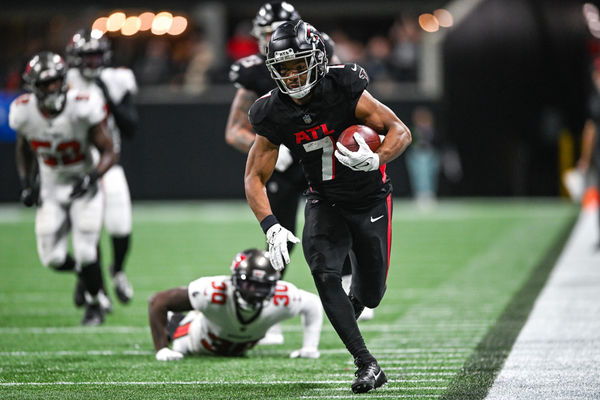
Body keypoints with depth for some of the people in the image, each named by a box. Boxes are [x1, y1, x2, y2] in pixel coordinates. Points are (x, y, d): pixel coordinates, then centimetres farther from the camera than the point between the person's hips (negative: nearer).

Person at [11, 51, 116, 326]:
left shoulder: (82, 108, -24)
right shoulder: (24, 112, -13)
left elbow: (108, 152, -15)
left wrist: (93, 176, -32)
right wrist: (26, 183, -2)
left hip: (83, 187, -3)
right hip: (51, 190, 3)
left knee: (85, 251, -11)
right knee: (52, 258, -4)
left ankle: (93, 305, 15)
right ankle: (83, 271, 32)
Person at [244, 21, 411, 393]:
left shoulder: (345, 91, -23)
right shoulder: (274, 114, -15)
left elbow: (400, 131, -17)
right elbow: (255, 178, -9)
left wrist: (377, 160, -38)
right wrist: (271, 227, -25)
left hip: (370, 200, -1)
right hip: (325, 204, 1)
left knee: (370, 295, 8)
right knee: (324, 271, -26)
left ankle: (352, 306, 49)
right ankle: (367, 365, -21)